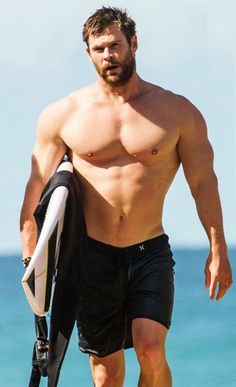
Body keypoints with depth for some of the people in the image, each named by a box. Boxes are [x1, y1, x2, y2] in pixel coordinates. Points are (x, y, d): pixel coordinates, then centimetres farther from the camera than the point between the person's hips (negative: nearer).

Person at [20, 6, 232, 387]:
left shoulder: (178, 112, 2)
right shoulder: (63, 114, 2)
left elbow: (203, 183, 3)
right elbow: (38, 187, 6)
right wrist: (30, 257, 1)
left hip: (150, 254, -1)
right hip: (93, 256, 1)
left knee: (151, 351, -20)